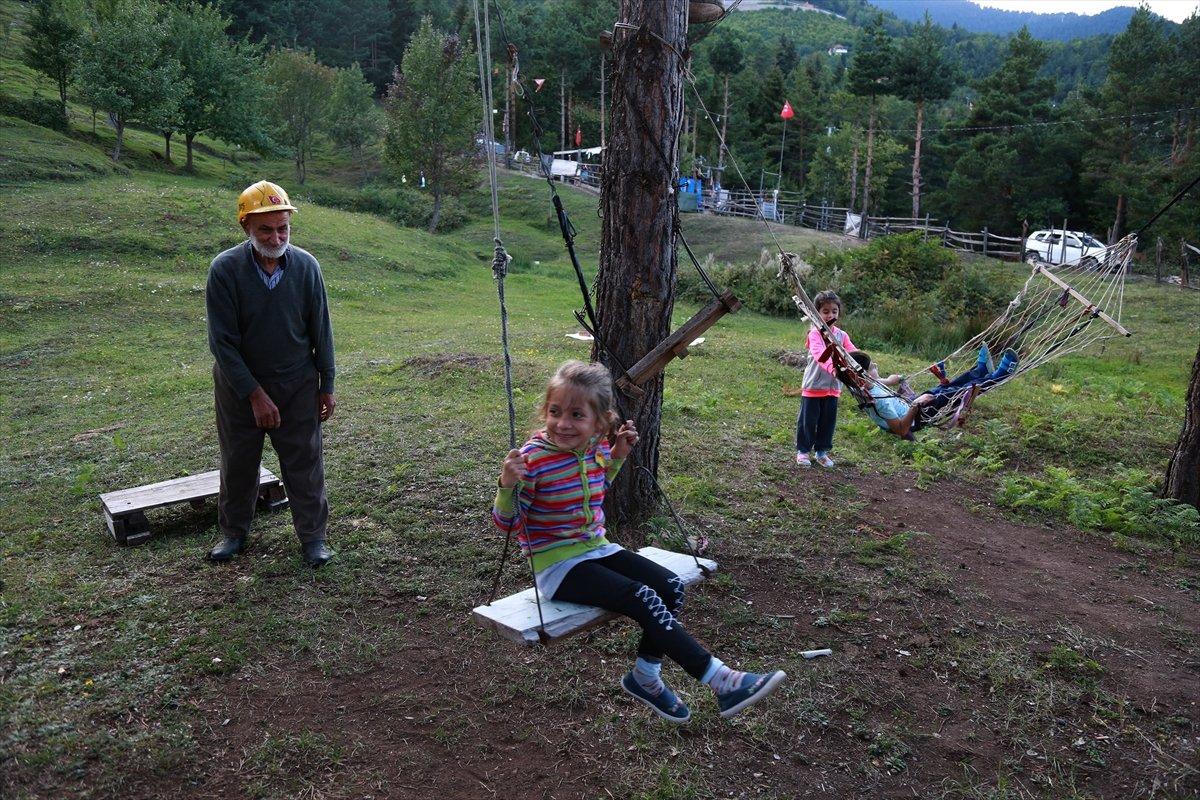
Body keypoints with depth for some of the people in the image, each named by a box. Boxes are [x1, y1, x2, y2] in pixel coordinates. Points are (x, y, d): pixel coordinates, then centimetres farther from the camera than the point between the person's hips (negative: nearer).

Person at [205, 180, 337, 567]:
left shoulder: (306, 266, -11)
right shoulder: (225, 269, -18)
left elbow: (321, 332, -2)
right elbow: (222, 342, -16)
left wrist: (327, 386, 2)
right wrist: (255, 394, -18)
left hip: (297, 385, 1)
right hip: (239, 385, 0)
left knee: (305, 462, 6)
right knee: (238, 463, 15)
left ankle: (313, 535, 21)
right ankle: (234, 532, 35)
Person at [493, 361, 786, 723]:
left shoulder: (596, 445, -2)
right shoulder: (534, 458, -21)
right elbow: (506, 522, -14)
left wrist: (617, 456, 7)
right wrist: (508, 485, -34)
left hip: (596, 548, 7)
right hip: (557, 564, -7)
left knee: (670, 585, -8)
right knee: (642, 598, -22)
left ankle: (645, 675, 12)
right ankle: (720, 679, -17)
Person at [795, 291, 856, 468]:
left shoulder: (842, 335, 6)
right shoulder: (815, 333, -12)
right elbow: (819, 353, -30)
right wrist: (831, 367, -47)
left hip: (833, 387, 5)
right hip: (813, 386, -5)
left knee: (828, 420, 12)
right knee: (808, 420, 4)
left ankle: (822, 450, 27)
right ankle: (803, 450, 18)